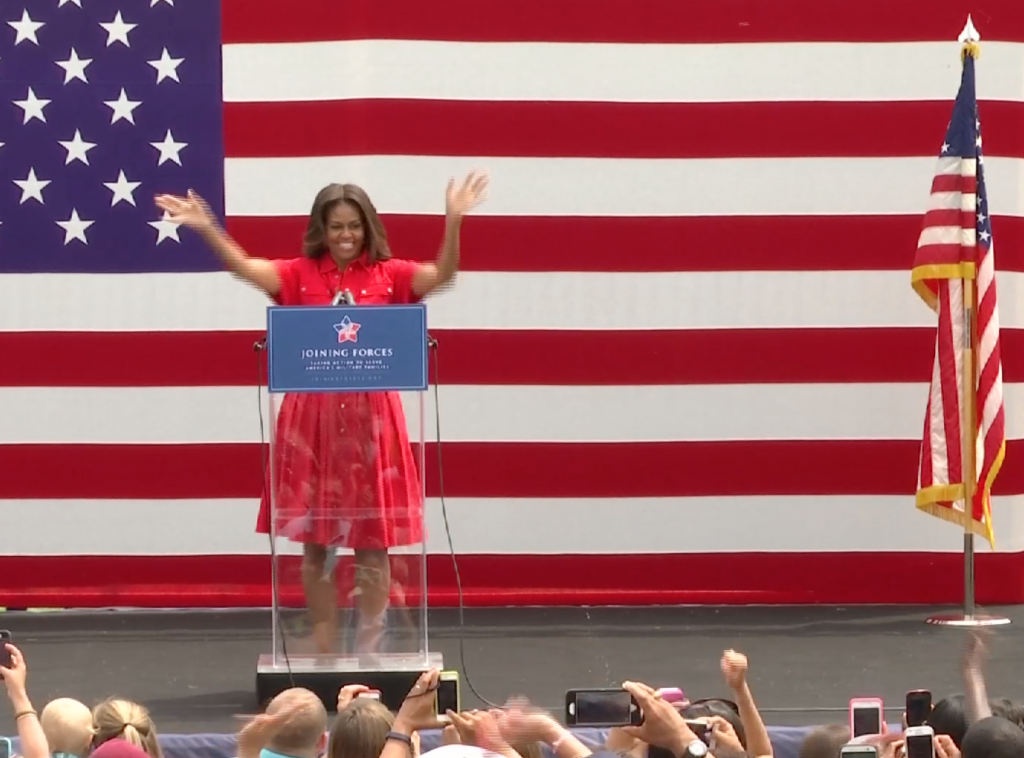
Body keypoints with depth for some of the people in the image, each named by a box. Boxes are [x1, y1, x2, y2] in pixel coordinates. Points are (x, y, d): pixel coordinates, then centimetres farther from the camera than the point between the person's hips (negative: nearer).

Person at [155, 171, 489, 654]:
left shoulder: (388, 275, 2)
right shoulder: (300, 274, 3)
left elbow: (442, 275, -13)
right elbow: (243, 266, -10)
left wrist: (453, 222, -28)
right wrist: (207, 229, -26)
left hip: (371, 418, -1)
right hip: (312, 417, 1)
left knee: (372, 546, 3)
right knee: (315, 546, 6)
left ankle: (369, 654, 11)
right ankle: (323, 653, 15)